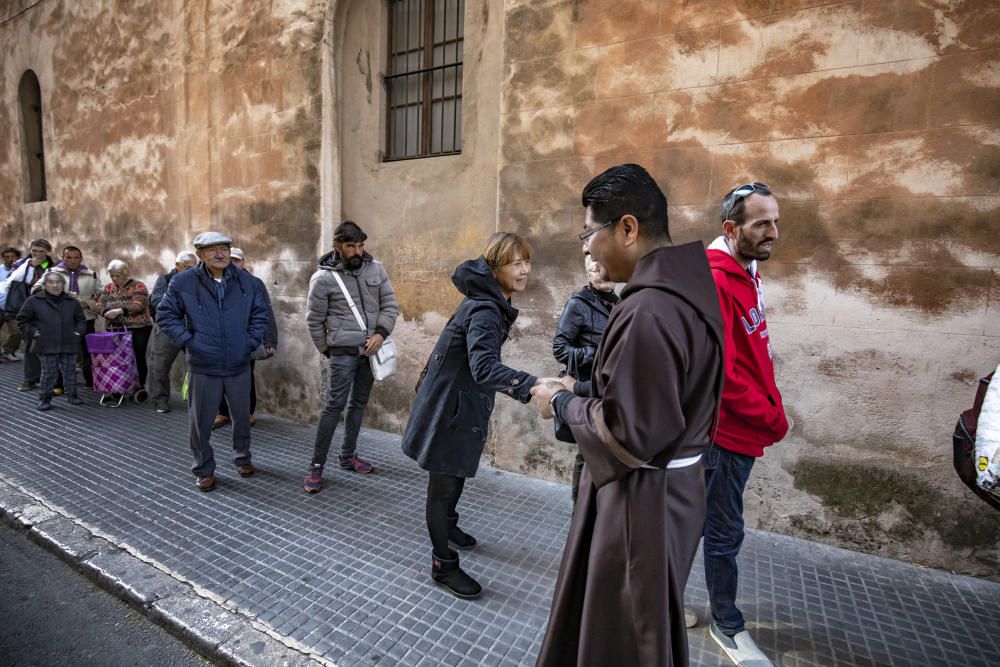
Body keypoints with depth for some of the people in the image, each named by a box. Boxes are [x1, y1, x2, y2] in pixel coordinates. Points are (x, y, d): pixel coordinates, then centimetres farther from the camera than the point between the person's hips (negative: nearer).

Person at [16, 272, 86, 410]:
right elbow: (22, 320, 9)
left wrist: (78, 331, 3)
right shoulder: (34, 301, 1)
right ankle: (45, 399, 13)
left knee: (70, 371, 8)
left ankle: (71, 395, 21)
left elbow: (81, 320, 17)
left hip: (69, 344, 2)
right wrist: (33, 332, -3)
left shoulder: (72, 302, 8)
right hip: (46, 345, -2)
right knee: (49, 373, 1)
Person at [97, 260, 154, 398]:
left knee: (138, 357, -5)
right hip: (115, 329, 5)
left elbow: (139, 306, -17)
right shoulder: (108, 288, 14)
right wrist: (106, 312, -13)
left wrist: (120, 311, -28)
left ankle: (141, 386, 4)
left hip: (138, 329, -5)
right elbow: (99, 305, 9)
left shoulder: (137, 286, -4)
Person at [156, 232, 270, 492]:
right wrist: (187, 340, -7)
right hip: (203, 367, -2)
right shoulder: (183, 282, -5)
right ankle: (204, 470, 26)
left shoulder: (247, 281, 1)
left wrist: (252, 340, 1)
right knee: (201, 421, 7)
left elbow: (260, 313, 10)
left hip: (239, 366, 2)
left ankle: (242, 457, 37)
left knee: (242, 416, 15)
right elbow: (165, 314, 2)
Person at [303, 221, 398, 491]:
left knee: (359, 403, 13)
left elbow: (390, 304, 3)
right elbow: (314, 320, -1)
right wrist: (327, 350, 2)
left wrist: (381, 333, -11)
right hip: (343, 352, -5)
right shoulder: (323, 278, -9)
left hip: (370, 350, 5)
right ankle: (316, 465, 7)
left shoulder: (375, 268, 2)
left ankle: (348, 456, 28)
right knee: (335, 405, -5)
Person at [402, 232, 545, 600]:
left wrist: (504, 385, 23)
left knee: (458, 472, 27)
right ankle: (443, 565, 22)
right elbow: (484, 366, -43)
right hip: (448, 405, -10)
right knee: (444, 482, 5)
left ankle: (447, 526, 51)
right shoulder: (484, 310, -27)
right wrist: (533, 384, -55)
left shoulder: (492, 303, 4)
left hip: (464, 402, 10)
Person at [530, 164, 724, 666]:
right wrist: (580, 394, 6)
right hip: (670, 489, 10)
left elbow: (629, 436, -26)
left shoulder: (648, 312, -28)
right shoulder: (685, 290, 4)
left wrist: (561, 404, -11)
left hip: (639, 503, -9)